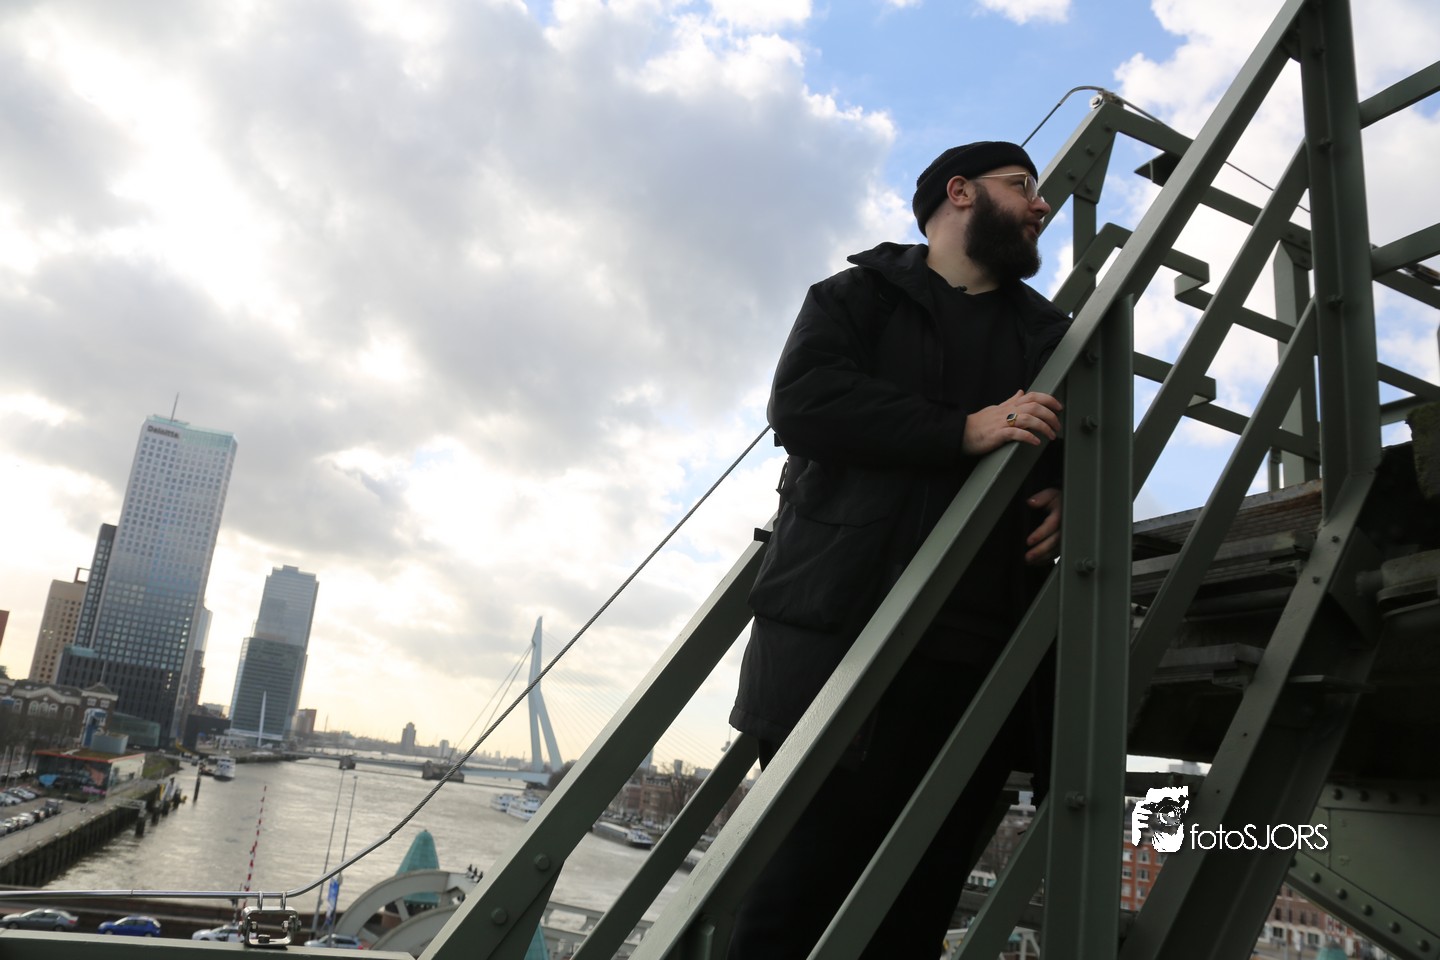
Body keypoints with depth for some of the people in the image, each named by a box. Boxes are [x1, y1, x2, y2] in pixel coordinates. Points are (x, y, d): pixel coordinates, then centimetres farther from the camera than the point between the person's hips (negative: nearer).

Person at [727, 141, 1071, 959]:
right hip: (842, 636, -4)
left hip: (979, 654, 4)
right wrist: (964, 432, -16)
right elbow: (801, 401, -6)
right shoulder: (859, 297, 12)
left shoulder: (1049, 333, 25)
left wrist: (1070, 500, -1)